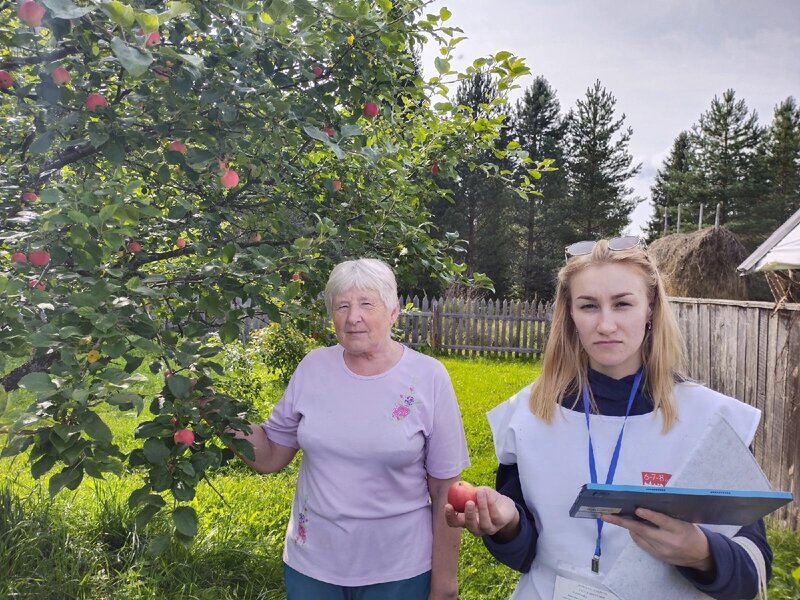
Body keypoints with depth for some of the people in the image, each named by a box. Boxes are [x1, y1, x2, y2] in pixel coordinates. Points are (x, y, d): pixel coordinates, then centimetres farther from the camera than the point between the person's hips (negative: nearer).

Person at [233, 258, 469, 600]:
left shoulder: (428, 377, -12)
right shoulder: (313, 367, -5)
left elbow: (445, 491, -7)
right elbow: (269, 458, 2)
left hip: (398, 572, -2)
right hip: (309, 563, 3)